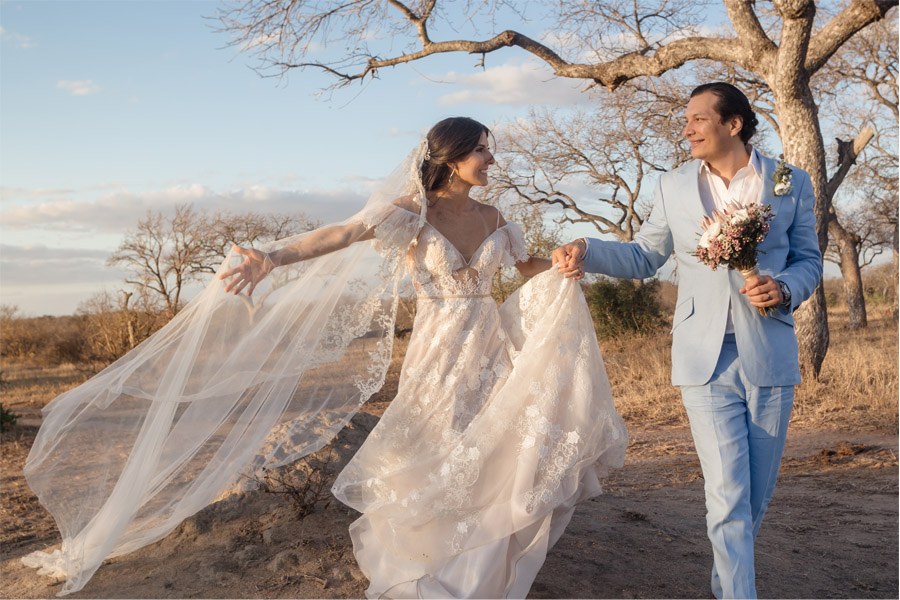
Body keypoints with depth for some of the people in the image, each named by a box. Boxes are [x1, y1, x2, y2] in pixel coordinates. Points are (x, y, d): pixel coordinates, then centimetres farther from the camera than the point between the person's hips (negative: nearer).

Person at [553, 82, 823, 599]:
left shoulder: (791, 183, 3)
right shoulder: (675, 188, 5)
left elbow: (809, 261, 8)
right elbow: (644, 257, 10)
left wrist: (784, 289, -14)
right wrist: (589, 252, -7)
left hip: (770, 357, 1)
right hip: (707, 362, -1)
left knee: (757, 493, 13)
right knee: (727, 495, -7)